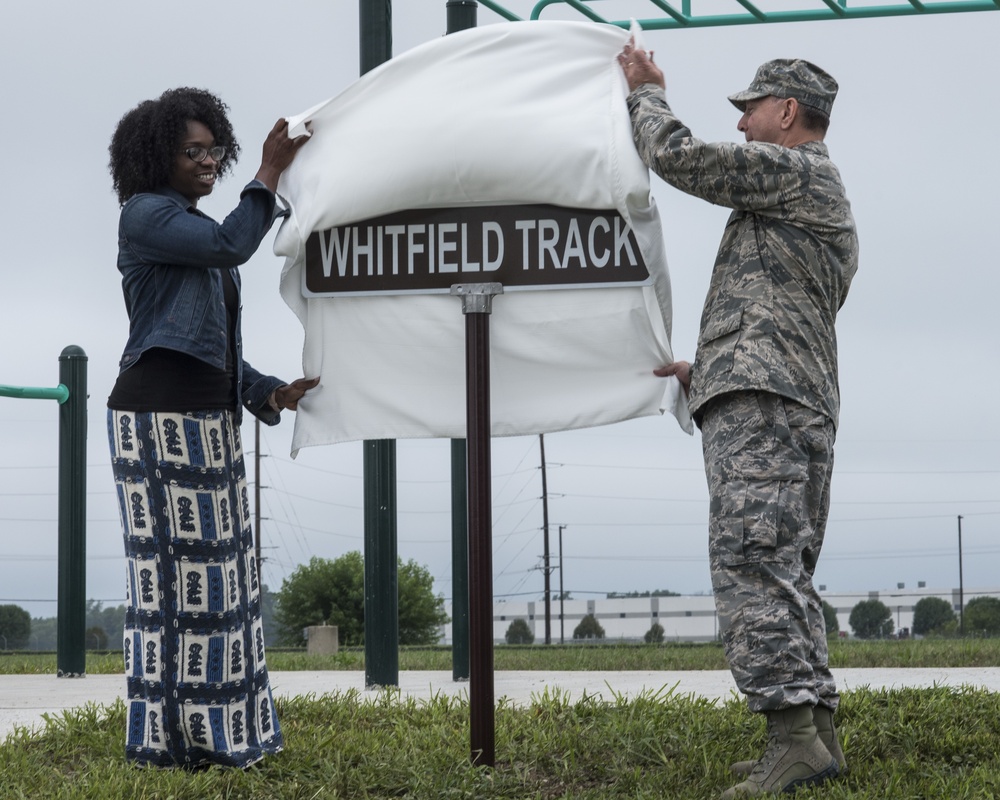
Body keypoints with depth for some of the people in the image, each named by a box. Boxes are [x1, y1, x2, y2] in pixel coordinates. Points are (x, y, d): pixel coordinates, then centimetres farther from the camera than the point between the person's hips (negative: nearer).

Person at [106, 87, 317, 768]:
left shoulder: (198, 231, 22)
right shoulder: (147, 214, -4)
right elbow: (233, 245, -22)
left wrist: (272, 393, 8)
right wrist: (271, 172, -15)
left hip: (210, 418, 9)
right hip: (158, 412, -9)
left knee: (216, 569, 9)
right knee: (170, 568, -8)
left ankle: (215, 733, 13)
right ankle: (164, 737, -4)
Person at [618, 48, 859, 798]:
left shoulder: (800, 173, -1)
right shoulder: (830, 214, 30)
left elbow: (679, 157, -7)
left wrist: (645, 92, 9)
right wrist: (703, 368, 34)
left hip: (760, 401, -11)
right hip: (808, 407, 11)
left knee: (752, 562, -19)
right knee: (786, 575, 8)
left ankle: (794, 733, -28)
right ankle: (818, 734, 2)